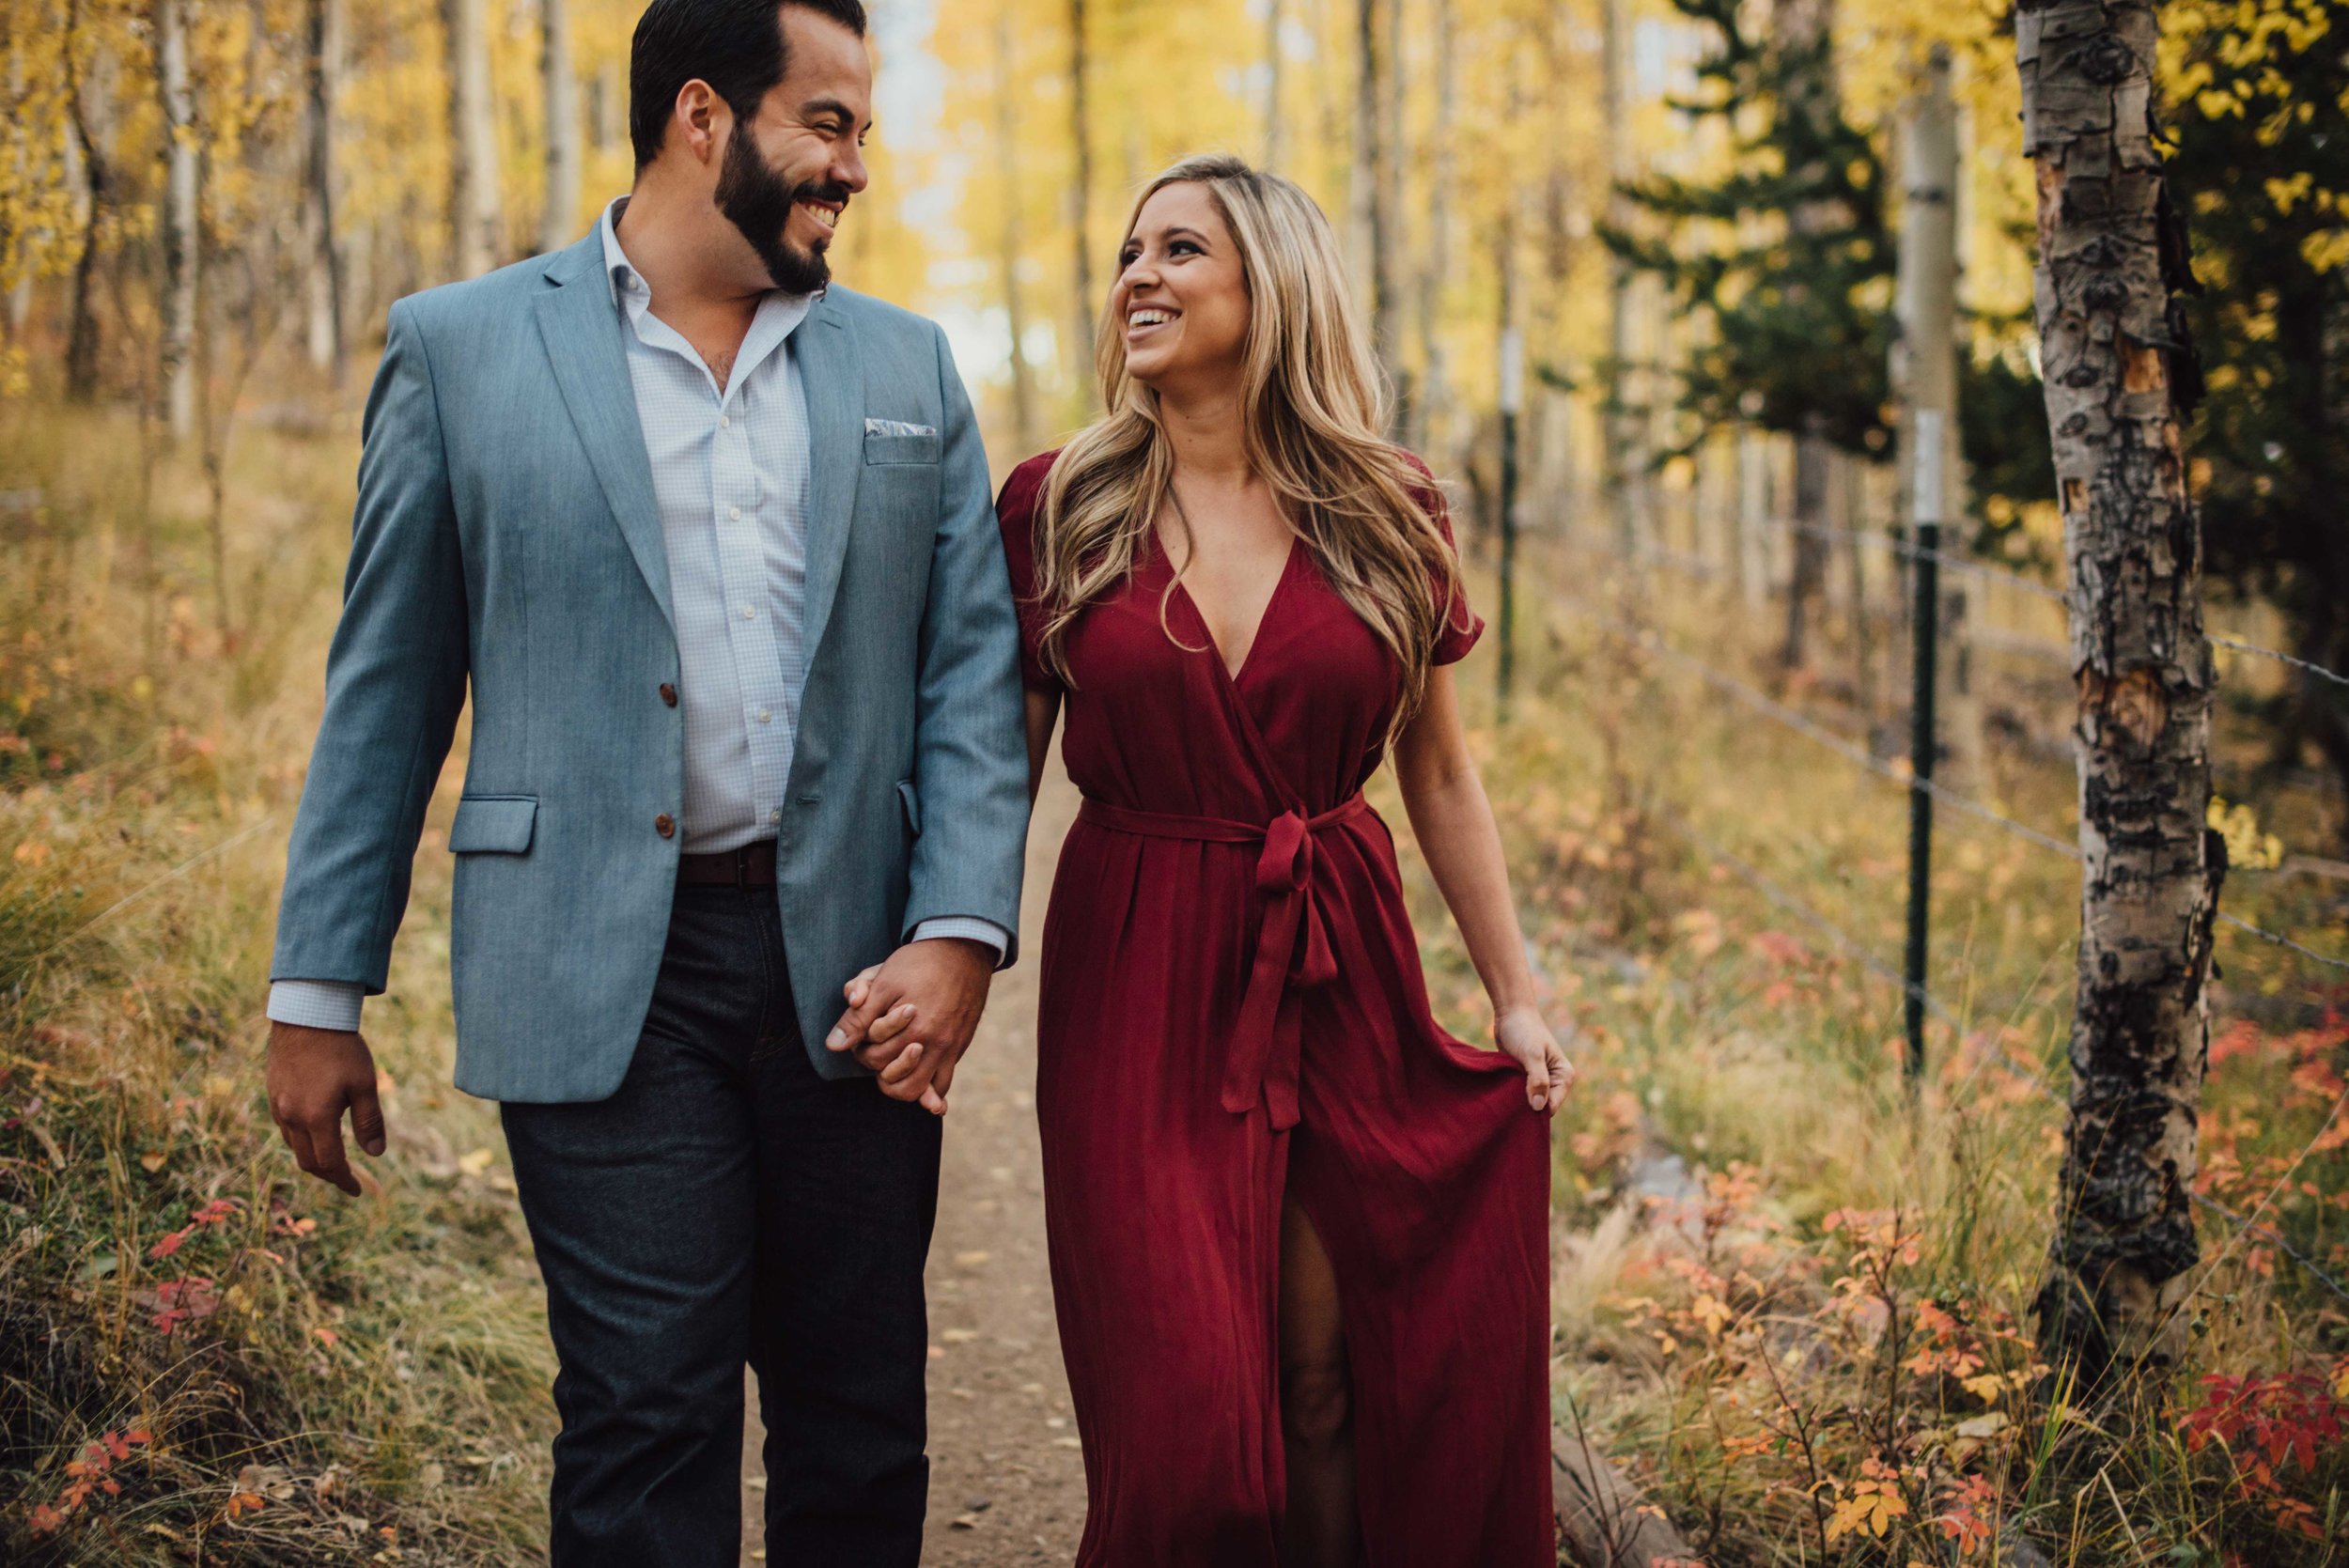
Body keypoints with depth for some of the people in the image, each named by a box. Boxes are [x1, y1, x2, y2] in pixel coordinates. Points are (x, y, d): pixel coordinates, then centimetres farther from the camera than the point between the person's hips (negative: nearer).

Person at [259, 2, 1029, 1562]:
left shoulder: (906, 366, 12)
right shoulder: (461, 348, 4)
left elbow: (973, 670, 7)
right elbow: (387, 689, 5)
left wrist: (961, 933, -7)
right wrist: (319, 992, 3)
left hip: (852, 963, 3)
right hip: (603, 968, -3)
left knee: (860, 1423, 10)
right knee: (649, 1418, -2)